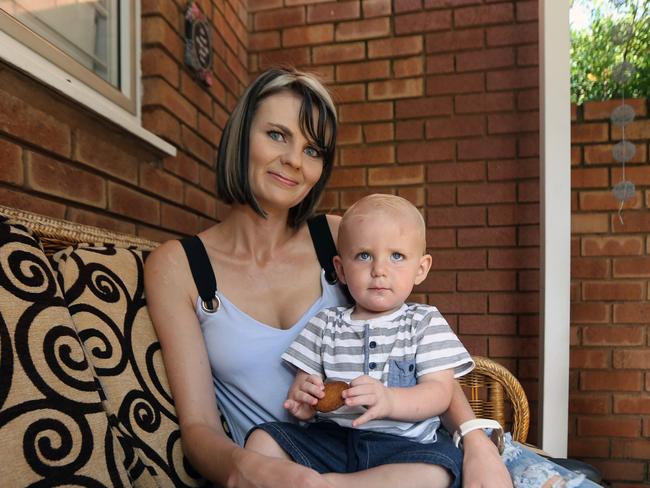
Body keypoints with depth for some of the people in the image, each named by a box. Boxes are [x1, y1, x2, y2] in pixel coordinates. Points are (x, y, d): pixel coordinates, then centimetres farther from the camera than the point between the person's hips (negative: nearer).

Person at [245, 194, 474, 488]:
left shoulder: (426, 323, 2)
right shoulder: (325, 324, 10)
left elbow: (439, 392, -7)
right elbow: (303, 381, 10)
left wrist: (388, 400, -27)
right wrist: (302, 399, -15)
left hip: (403, 443, -1)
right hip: (330, 438, 1)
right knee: (262, 439, -15)